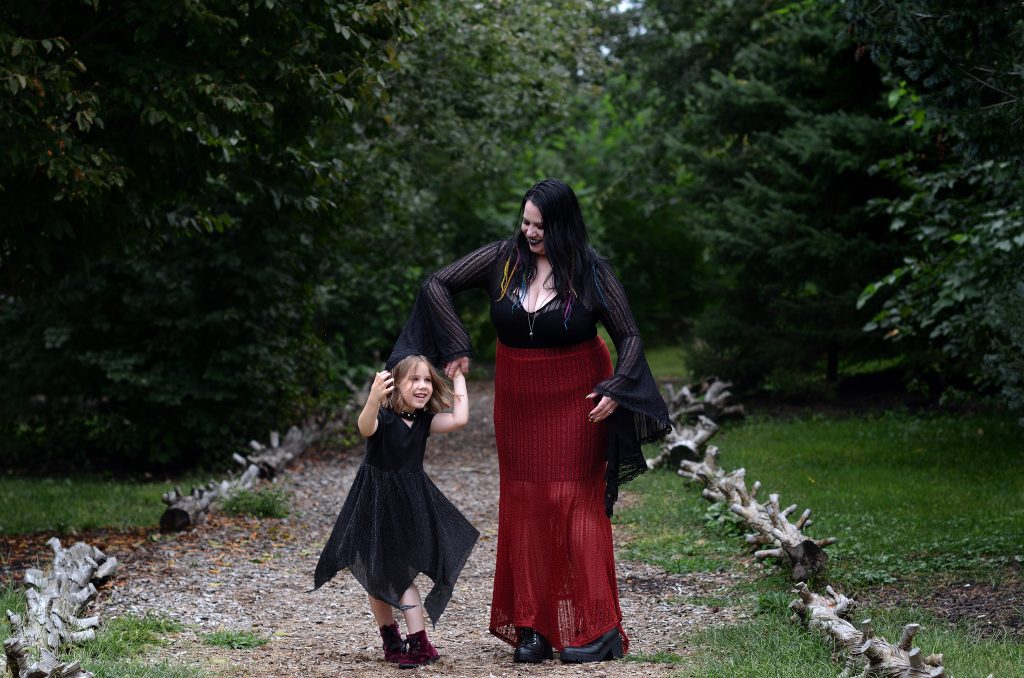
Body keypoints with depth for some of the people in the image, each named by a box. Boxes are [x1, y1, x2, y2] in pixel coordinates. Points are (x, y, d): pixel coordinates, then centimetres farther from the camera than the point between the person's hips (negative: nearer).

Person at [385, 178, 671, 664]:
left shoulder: (590, 272, -10)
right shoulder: (503, 259, -4)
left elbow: (628, 336, -7)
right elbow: (436, 285, 0)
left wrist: (615, 388, -22)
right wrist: (456, 347, -8)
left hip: (575, 400, -3)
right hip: (518, 401, 3)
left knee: (576, 501, -7)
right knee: (524, 505, 4)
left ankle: (594, 629, -3)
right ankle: (531, 627, 9)